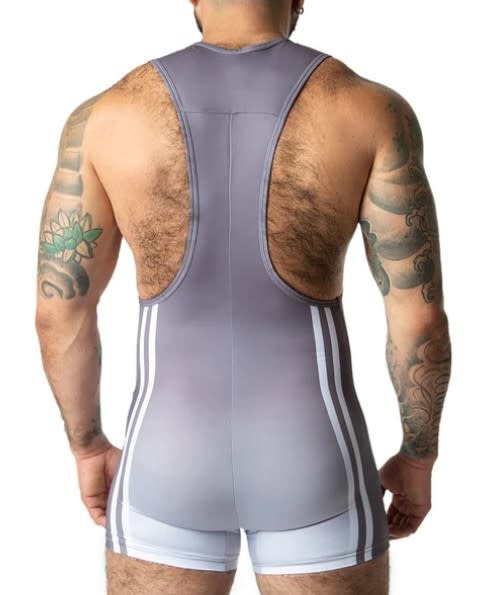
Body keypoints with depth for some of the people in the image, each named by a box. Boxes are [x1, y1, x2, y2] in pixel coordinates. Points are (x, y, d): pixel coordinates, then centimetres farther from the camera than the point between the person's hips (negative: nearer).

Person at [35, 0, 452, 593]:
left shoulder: (103, 117, -4)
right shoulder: (373, 112, -8)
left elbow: (58, 314, -1)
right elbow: (420, 315, -8)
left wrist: (88, 447, 14)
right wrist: (419, 456, 8)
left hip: (169, 457, 1)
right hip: (312, 460, 0)